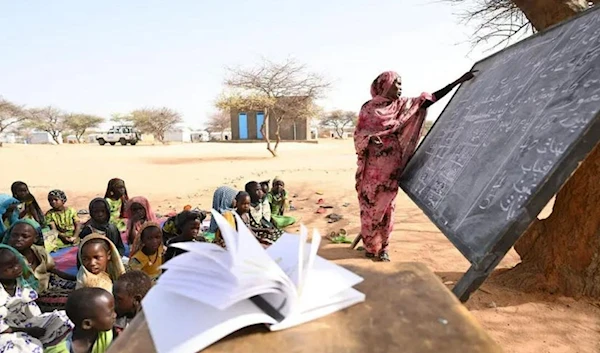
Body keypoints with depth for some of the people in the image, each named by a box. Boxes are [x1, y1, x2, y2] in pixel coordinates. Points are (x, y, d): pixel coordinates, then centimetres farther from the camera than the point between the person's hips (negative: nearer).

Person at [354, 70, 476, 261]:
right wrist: (370, 138, -24)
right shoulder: (369, 108, 0)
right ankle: (370, 246, 18)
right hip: (373, 166, -3)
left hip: (392, 166, 3)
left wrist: (459, 81, 3)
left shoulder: (403, 105, 9)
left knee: (386, 206, 8)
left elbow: (432, 98, 7)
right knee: (370, 206, 2)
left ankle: (382, 247, 18)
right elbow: (358, 134, -2)